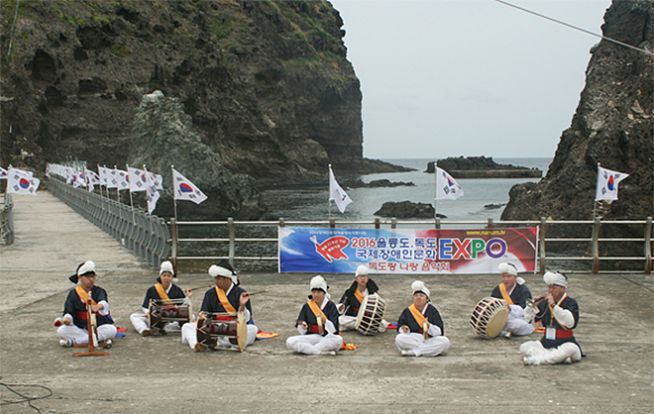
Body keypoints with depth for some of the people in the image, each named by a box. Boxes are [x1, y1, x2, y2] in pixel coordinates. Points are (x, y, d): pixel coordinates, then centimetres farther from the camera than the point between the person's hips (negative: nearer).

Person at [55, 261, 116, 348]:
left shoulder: (99, 291, -1)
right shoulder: (73, 293, 2)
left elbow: (104, 302, -23)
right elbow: (68, 311, -2)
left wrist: (99, 306, -48)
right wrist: (67, 319, -26)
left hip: (99, 327, -1)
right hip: (80, 329, 1)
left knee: (111, 330, -30)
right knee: (61, 330, -24)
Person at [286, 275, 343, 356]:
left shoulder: (331, 306, -1)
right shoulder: (307, 306, 7)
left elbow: (334, 329, -10)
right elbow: (302, 332, 7)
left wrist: (325, 322, -29)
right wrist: (302, 327, -16)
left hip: (327, 338, -2)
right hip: (310, 337, 2)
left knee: (338, 340, -36)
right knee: (290, 342, -24)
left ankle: (307, 349, -25)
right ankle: (323, 351, -27)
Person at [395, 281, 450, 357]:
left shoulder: (432, 311, 4)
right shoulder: (407, 312, 7)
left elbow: (440, 332, -3)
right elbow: (400, 329, 8)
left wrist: (429, 326, -22)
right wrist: (404, 330, -16)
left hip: (430, 340, 0)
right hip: (413, 341, 0)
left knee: (445, 341, -28)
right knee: (399, 339, -29)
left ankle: (414, 352, -28)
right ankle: (431, 350, -24)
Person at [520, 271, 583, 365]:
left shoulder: (571, 303, -6)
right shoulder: (544, 303, 9)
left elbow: (570, 323, -26)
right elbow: (527, 317, 13)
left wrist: (553, 305, -25)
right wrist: (534, 303, -4)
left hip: (565, 343, -5)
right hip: (546, 343, 5)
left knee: (571, 349, -38)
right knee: (524, 347, -17)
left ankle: (537, 359, -30)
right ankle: (560, 358, -27)